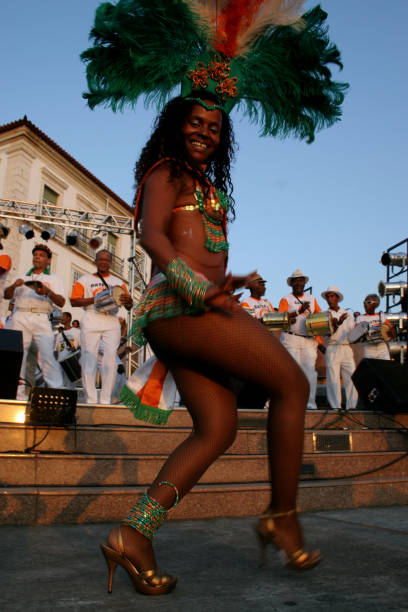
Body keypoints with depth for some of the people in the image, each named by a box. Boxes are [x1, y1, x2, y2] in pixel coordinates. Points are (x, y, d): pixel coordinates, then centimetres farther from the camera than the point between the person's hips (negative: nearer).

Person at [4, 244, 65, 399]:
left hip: (41, 318, -3)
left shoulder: (54, 279, 18)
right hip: (20, 318, 3)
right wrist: (13, 285, -5)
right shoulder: (22, 278, 26)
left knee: (47, 354, -14)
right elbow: (7, 295, 16)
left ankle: (57, 392, -14)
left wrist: (48, 292, -15)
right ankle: (17, 393, 2)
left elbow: (61, 303, 4)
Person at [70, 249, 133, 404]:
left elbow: (129, 306, 11)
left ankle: (106, 400, -2)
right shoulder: (85, 279, 14)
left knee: (110, 359, -6)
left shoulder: (118, 282, 20)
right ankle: (90, 399, -2)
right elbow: (74, 301, 4)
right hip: (91, 320, -1)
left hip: (112, 322, 2)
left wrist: (128, 301, -14)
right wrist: (94, 299, -10)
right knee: (89, 359, -6)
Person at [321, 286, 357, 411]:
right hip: (332, 349, -2)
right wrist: (337, 323, -22)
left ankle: (351, 406, 2)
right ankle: (335, 406, -3)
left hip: (347, 348, 3)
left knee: (352, 378, -3)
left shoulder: (348, 314, 15)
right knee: (333, 379, -6)